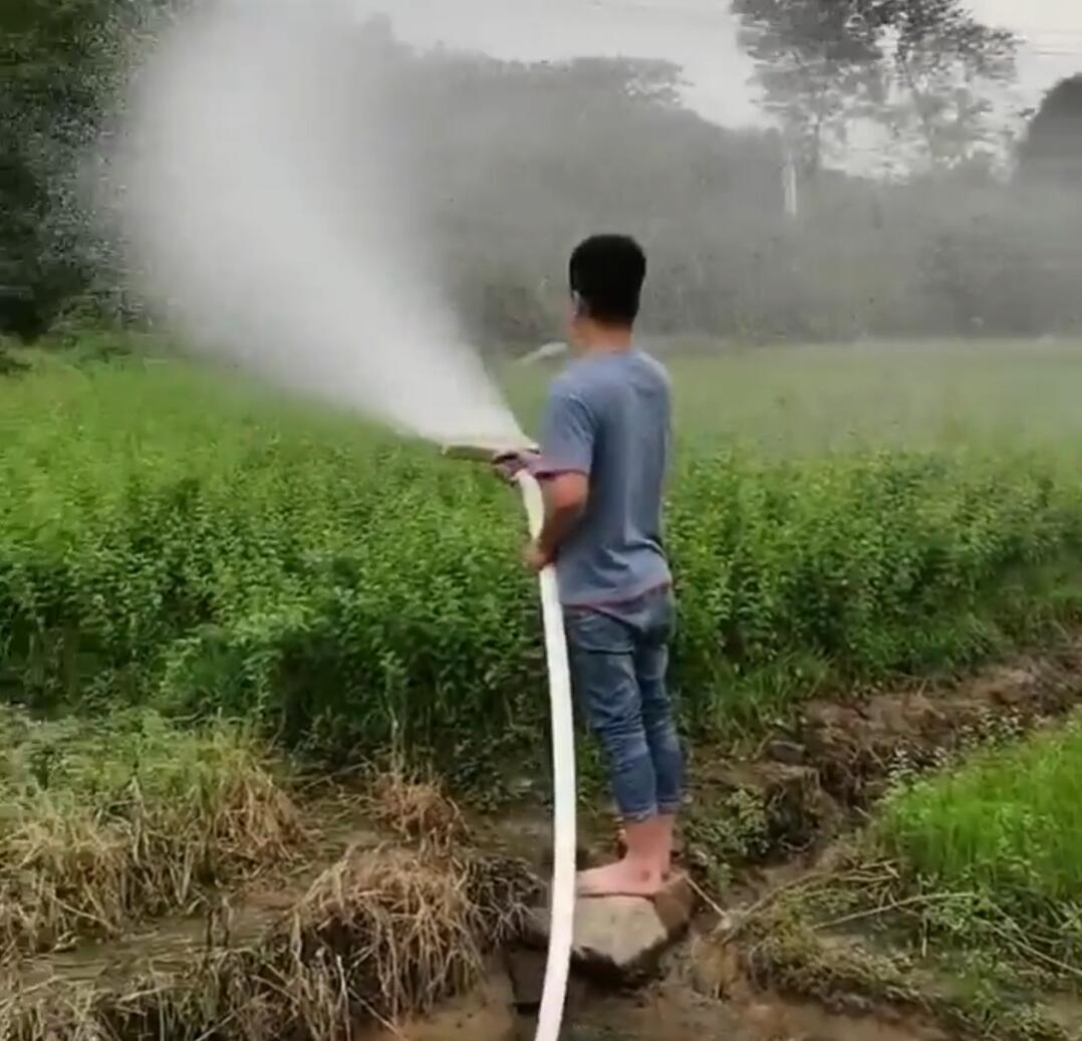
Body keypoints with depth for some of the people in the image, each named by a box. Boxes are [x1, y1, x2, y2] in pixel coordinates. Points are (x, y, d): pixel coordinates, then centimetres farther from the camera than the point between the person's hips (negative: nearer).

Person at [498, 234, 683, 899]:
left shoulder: (575, 389, -20)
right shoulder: (655, 380, 6)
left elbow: (570, 494, -29)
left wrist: (544, 547, -10)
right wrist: (544, 464, 21)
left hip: (599, 593, -8)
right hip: (652, 582, 8)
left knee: (619, 726, 3)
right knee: (656, 716, 15)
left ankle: (640, 865, 16)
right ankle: (661, 852, 28)